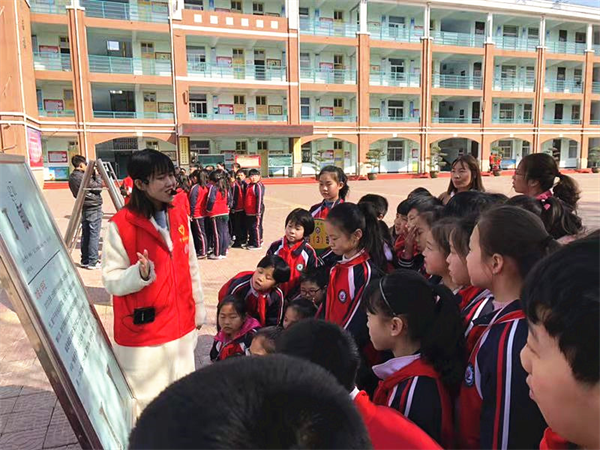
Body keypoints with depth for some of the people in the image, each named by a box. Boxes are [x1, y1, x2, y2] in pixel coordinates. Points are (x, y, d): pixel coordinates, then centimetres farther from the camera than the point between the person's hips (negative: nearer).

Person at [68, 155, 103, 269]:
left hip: (84, 208, 8)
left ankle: (85, 260, 19)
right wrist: (97, 174, -4)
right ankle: (93, 262, -2)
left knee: (85, 234, 13)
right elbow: (98, 187, -13)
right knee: (94, 234, -4)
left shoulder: (71, 177, 8)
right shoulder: (84, 177, -18)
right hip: (94, 208, -8)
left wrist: (92, 175, 5)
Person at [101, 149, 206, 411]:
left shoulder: (180, 217, 4)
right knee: (145, 403, 6)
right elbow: (111, 281, -12)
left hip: (181, 327, 5)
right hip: (142, 334, -5)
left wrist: (198, 310, 15)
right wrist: (140, 274, -31)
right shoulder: (120, 225, -14)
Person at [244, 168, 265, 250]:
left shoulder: (258, 186, -14)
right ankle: (251, 242, 29)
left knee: (256, 227, -2)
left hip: (255, 212, -9)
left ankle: (257, 244, 6)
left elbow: (260, 199, -19)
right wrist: (245, 209, 21)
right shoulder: (249, 185, 14)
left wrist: (258, 212, -21)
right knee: (250, 227, 17)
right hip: (249, 212, 9)